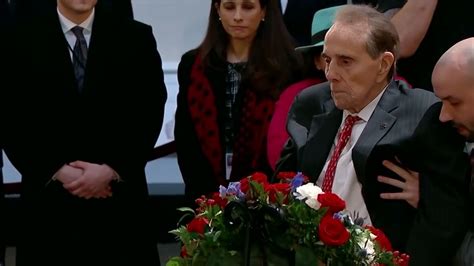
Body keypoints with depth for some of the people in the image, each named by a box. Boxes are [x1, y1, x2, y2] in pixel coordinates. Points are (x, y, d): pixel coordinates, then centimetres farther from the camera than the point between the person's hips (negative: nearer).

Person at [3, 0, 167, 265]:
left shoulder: (137, 37, 6)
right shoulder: (23, 39, 4)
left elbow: (149, 116, 1)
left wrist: (111, 170, -10)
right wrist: (58, 171, -10)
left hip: (119, 199, 0)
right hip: (49, 198, 0)